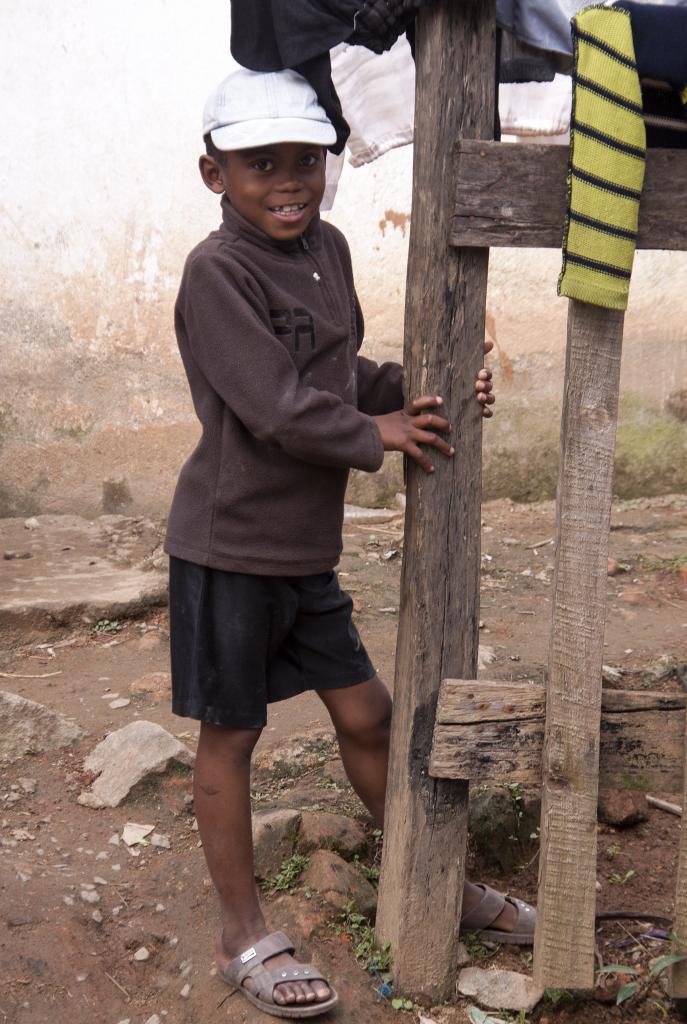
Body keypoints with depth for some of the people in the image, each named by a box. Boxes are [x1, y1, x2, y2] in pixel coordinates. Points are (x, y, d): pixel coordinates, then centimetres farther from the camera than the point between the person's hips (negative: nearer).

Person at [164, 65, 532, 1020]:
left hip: (306, 548, 7)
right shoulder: (217, 272, -17)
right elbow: (278, 407, -22)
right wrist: (377, 436, -10)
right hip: (229, 547, -7)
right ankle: (244, 936, 24)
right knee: (231, 734, 7)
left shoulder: (327, 247, 7)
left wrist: (427, 392, 1)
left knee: (366, 714, 17)